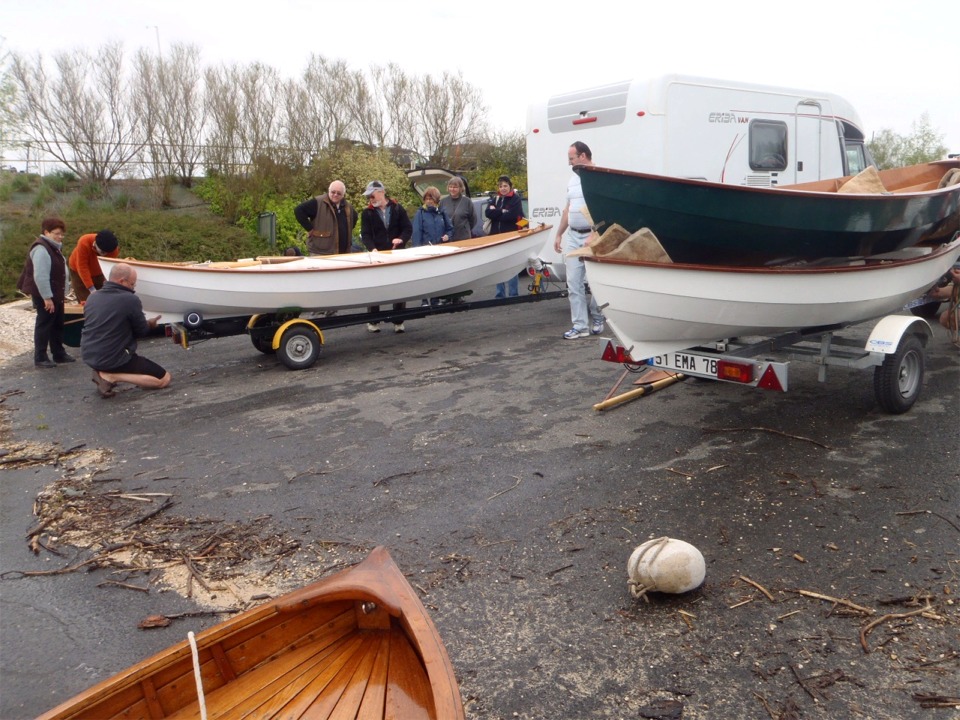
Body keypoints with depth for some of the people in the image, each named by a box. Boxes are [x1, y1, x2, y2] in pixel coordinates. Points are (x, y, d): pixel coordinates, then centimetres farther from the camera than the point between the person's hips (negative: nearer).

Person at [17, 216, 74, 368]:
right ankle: (40, 358, 6)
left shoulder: (54, 247, 12)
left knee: (58, 325, 15)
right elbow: (40, 277, -26)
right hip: (44, 296, -10)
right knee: (44, 325, -2)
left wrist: (62, 293, 18)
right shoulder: (41, 249, -21)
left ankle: (59, 354, 25)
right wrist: (47, 297, -25)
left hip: (56, 294, 10)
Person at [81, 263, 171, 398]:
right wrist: (150, 324, 19)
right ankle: (111, 376, -10)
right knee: (164, 378, -1)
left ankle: (103, 371, 9)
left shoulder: (92, 298, 6)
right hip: (113, 359, -8)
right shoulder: (130, 299, -15)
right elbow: (142, 331, -4)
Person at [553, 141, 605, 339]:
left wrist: (594, 236, -22)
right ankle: (580, 325, 6)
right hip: (573, 237, 7)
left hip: (593, 237, -7)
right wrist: (559, 234, 18)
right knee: (574, 282, 2)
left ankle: (597, 319, 21)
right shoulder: (573, 178, 16)